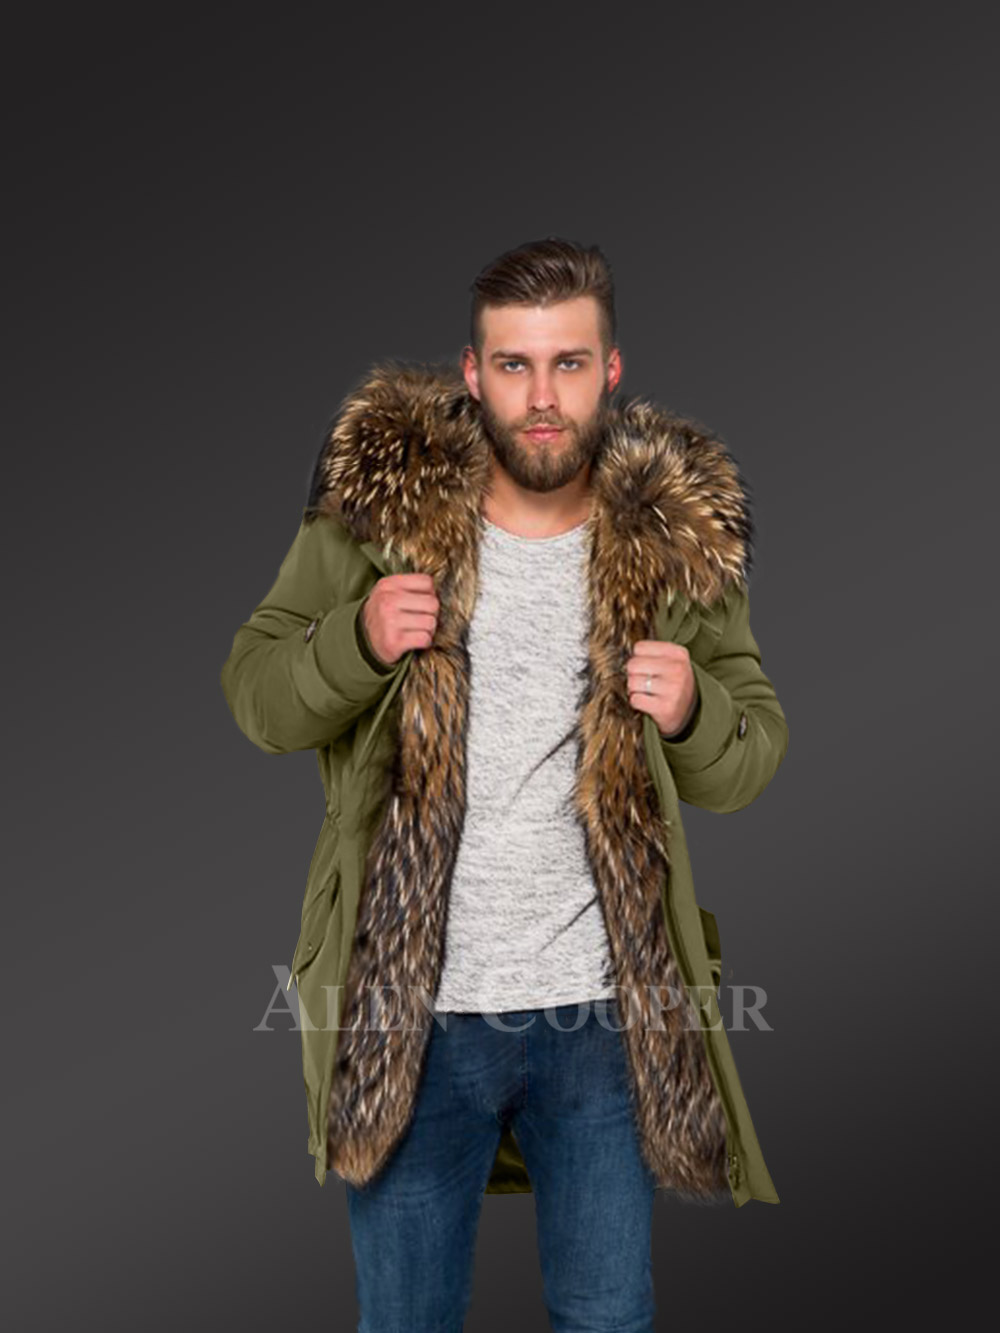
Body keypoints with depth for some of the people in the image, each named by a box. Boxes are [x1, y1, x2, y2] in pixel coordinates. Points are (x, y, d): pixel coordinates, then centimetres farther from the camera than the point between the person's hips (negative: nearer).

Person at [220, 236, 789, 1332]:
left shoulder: (674, 538, -2)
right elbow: (255, 697, -1)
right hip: (414, 1012, 0)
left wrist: (693, 713, -19)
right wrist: (358, 640, -21)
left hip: (606, 1013, 1)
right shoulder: (375, 510, -6)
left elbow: (751, 760, 4)